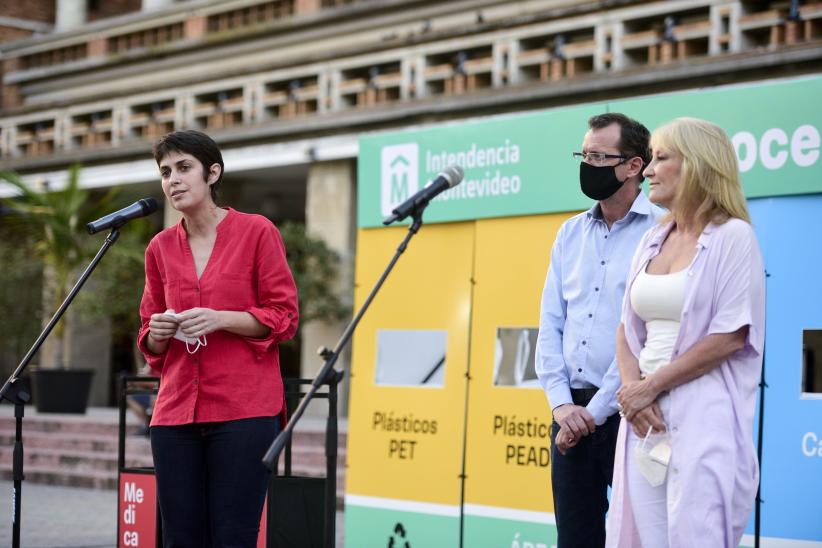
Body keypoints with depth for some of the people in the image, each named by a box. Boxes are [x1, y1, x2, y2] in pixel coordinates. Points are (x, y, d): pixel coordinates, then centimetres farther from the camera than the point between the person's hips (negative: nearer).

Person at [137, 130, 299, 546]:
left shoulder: (256, 232, 0)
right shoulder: (161, 248, 13)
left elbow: (283, 318, -1)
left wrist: (221, 319, -15)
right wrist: (158, 333, -3)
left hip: (244, 409, -4)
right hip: (176, 411, 4)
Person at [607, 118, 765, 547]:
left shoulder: (732, 236, -5)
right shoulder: (653, 240, 15)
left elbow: (730, 337, -12)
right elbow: (627, 328, 14)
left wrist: (650, 386, -12)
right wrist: (631, 386, -6)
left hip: (703, 416, -6)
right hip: (645, 416, 7)